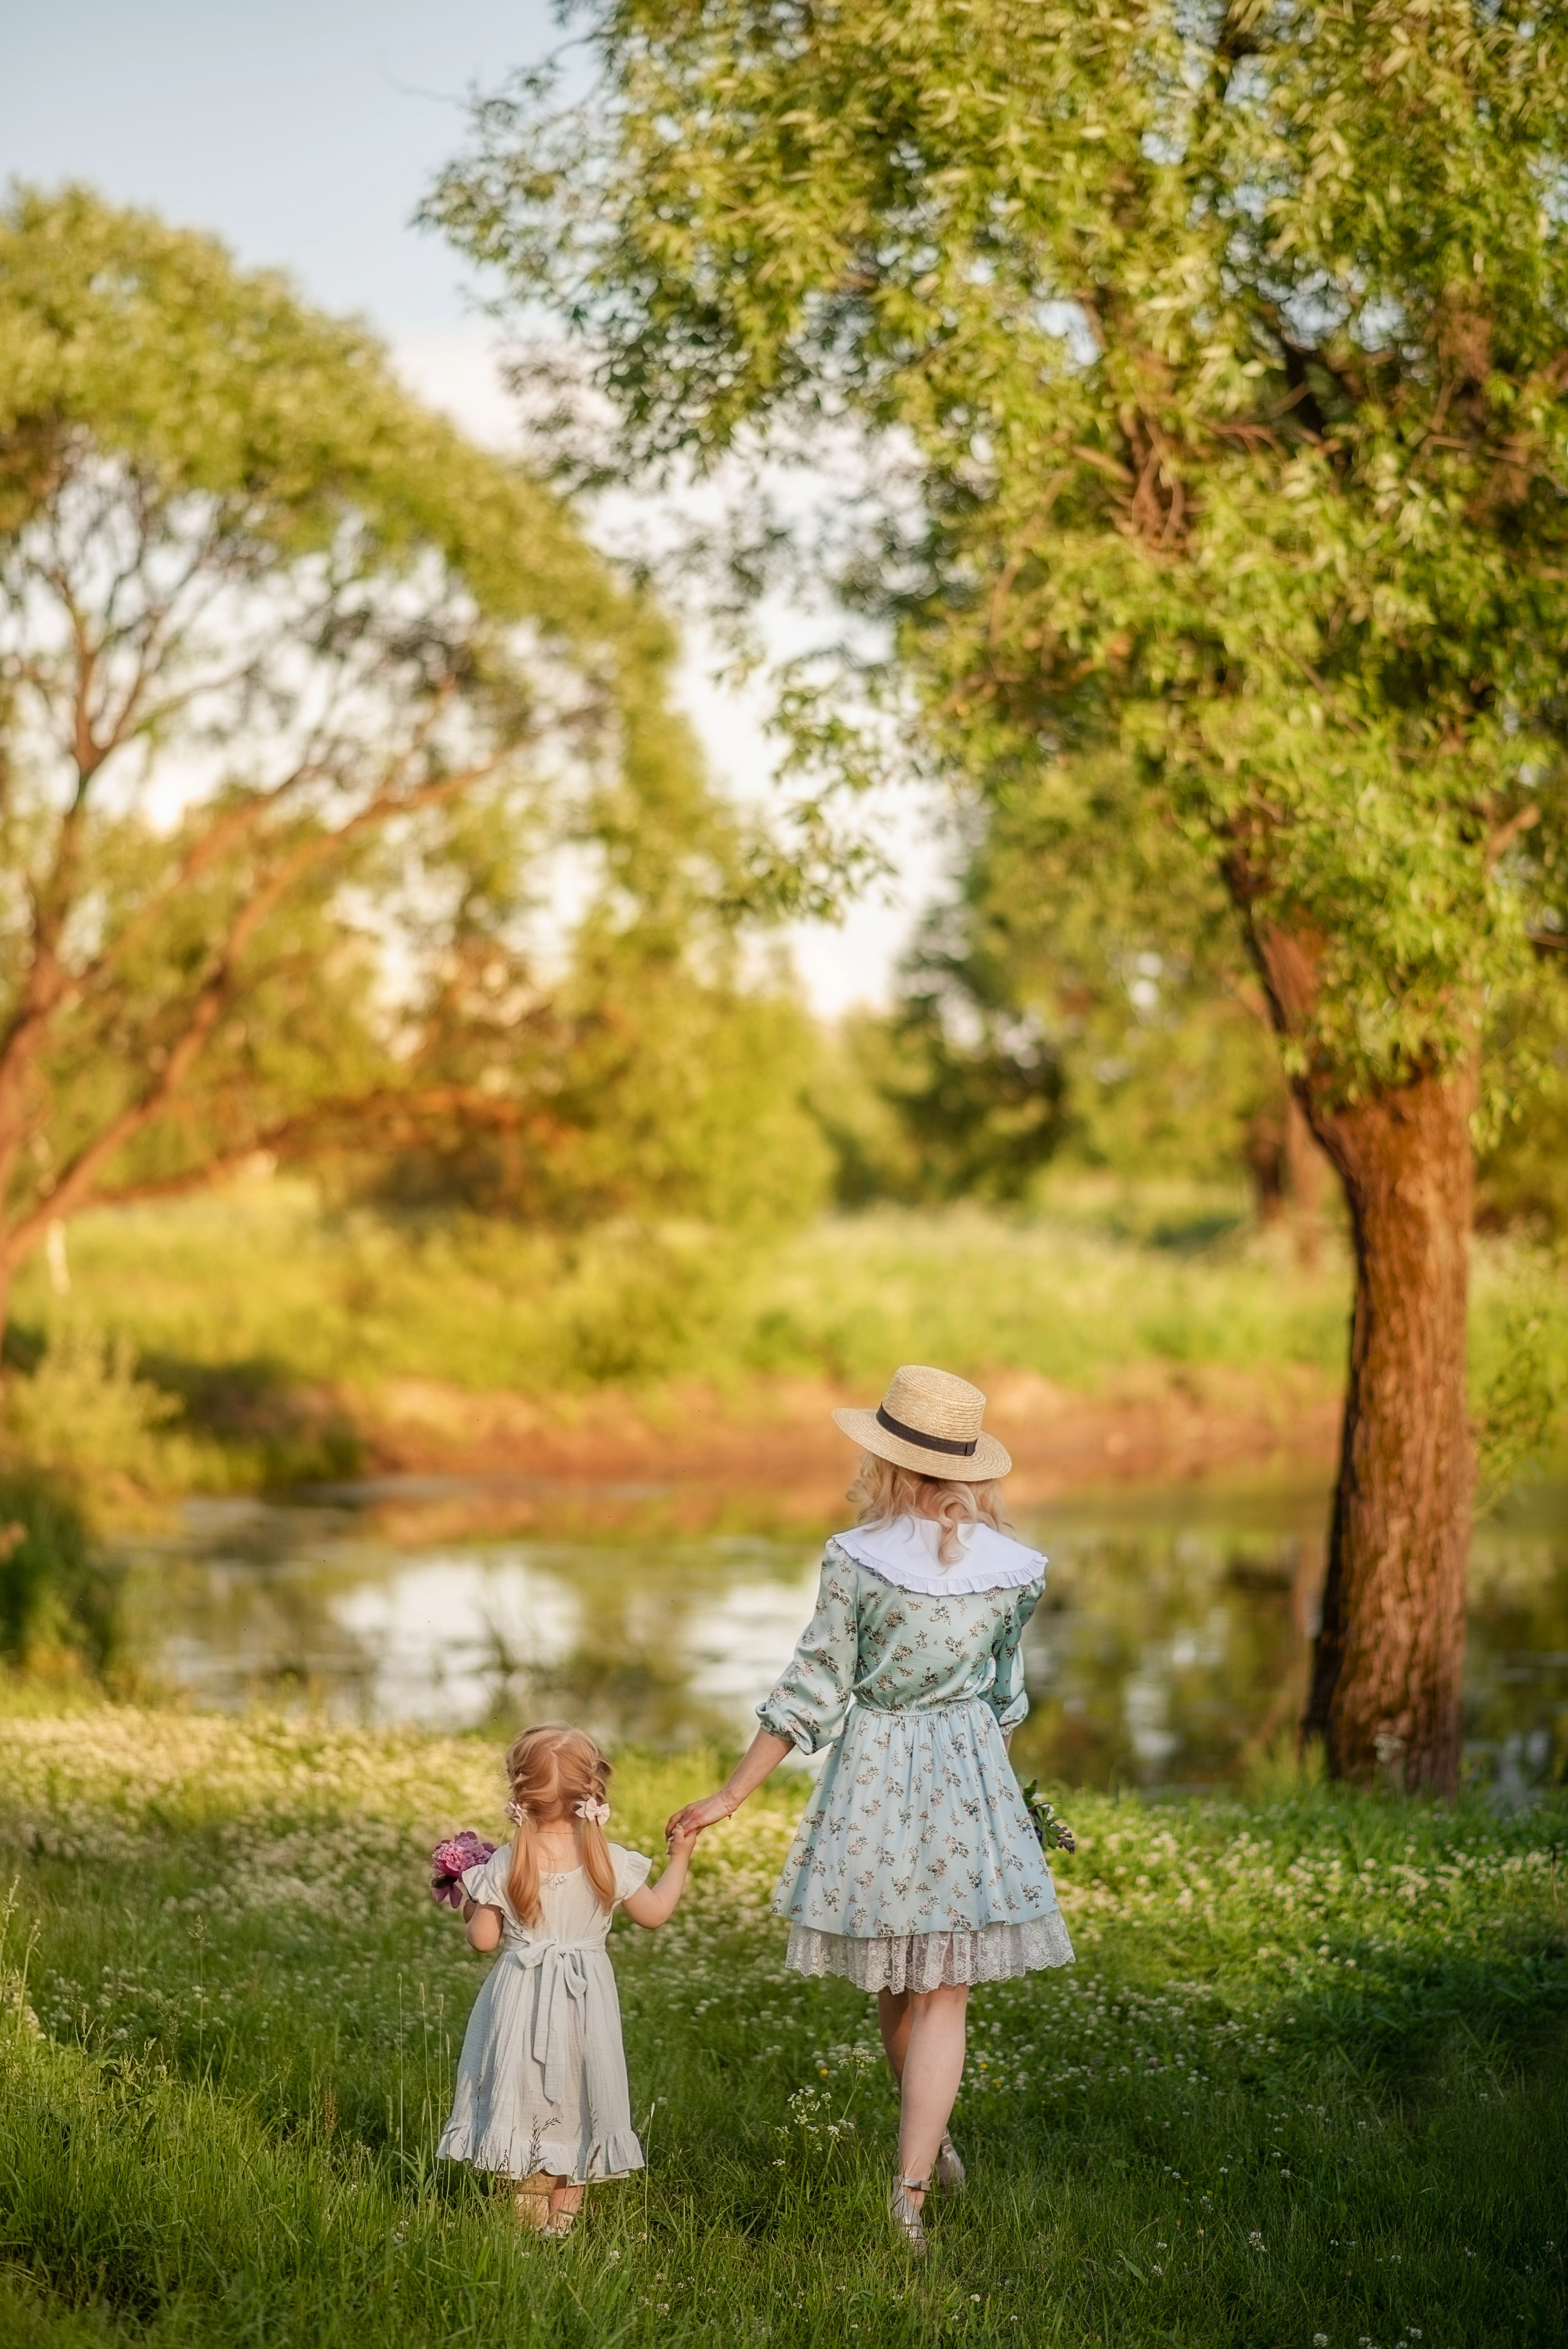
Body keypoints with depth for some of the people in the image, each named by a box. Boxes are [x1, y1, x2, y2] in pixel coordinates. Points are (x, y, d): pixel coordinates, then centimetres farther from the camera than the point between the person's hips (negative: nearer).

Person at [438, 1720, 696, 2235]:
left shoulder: (504, 1866, -12)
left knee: (523, 2094, 11)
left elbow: (483, 1938, -6)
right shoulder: (609, 1863, -10)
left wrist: (470, 1910, 15)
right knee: (574, 2105, 13)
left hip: (521, 1998, -1)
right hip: (585, 1999, 1)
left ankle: (528, 2212, 13)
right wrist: (679, 1860, 16)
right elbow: (655, 1914, 3)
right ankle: (564, 2211, 15)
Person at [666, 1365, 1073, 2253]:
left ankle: (928, 2138, 37)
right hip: (971, 1770, 1)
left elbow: (813, 1693, -10)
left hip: (873, 1776, -1)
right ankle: (910, 2193, -6)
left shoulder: (856, 1560, -13)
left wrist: (731, 1796, -2)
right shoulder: (1011, 1569, -5)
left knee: (897, 1985, 19)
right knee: (941, 1994, 2)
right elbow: (1006, 1696, 8)